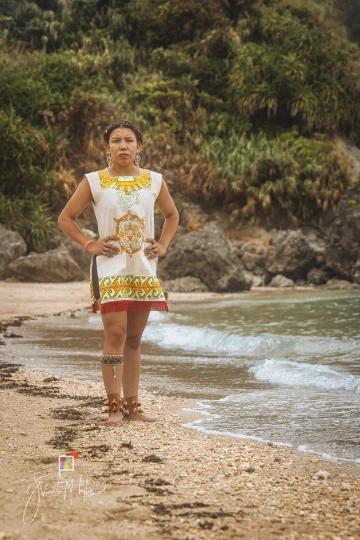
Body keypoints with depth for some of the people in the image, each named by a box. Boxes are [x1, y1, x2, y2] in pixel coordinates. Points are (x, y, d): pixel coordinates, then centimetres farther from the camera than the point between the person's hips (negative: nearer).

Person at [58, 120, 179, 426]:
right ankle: (114, 407, -8)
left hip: (144, 268, 3)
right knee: (116, 333, -12)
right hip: (110, 267, -3)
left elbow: (172, 215, 23)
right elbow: (66, 218, 6)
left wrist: (163, 245, 8)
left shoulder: (154, 181, 7)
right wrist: (89, 245, -5)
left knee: (134, 338, 7)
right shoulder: (94, 182, 0)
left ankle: (132, 405, 13)